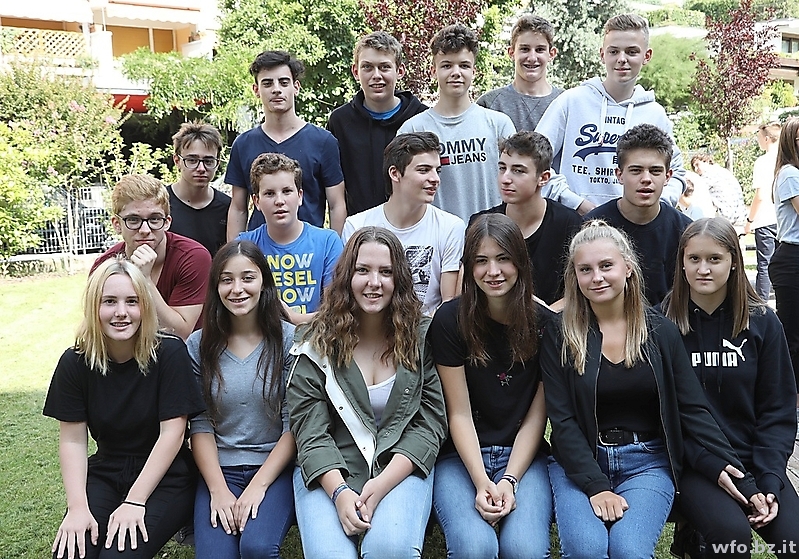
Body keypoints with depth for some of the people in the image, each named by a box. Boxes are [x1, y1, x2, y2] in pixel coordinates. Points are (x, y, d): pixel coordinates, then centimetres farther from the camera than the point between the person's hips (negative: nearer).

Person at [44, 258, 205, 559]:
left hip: (165, 478, -3)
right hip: (105, 475, 3)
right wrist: (77, 506, -14)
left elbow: (172, 433, -16)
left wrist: (135, 501, -19)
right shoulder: (75, 362, -6)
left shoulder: (169, 353, -15)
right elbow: (73, 440, -3)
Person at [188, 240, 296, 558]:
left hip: (275, 466, -1)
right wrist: (218, 490, -11)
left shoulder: (288, 339, -5)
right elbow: (200, 425, 0)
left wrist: (258, 485, -14)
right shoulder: (199, 345, 2)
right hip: (219, 469, 2)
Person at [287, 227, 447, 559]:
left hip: (401, 469, 0)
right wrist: (339, 491, -19)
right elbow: (309, 429, -4)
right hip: (328, 473, 0)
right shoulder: (318, 342, 0)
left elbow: (431, 422, -3)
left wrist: (383, 483, -16)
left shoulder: (421, 337, 1)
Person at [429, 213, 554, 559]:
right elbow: (459, 413, -7)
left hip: (523, 456, 1)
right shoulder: (450, 320, -7)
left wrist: (509, 481, -13)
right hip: (461, 456, -1)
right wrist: (482, 483, -17)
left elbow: (536, 417, -2)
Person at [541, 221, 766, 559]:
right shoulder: (559, 338, -2)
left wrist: (729, 469, -9)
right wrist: (595, 486, -16)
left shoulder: (660, 332, 2)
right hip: (579, 463, 0)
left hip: (647, 463, 1)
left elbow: (693, 410, 3)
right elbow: (562, 421, -5)